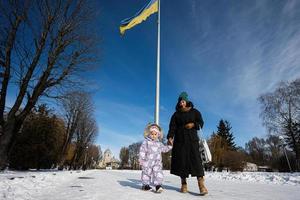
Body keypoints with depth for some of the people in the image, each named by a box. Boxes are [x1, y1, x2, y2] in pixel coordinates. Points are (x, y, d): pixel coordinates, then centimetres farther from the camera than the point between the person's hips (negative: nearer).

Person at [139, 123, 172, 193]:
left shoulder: (159, 143, 12)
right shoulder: (146, 142, -3)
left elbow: (164, 149, 23)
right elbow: (142, 150, -7)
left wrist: (170, 145, 12)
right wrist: (141, 159, -12)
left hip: (157, 162, 3)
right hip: (148, 161, -3)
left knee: (158, 173, -9)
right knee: (146, 173, 8)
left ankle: (158, 185, -6)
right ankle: (145, 185, 24)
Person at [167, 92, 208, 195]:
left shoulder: (194, 111, 12)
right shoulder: (176, 114, 11)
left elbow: (201, 123, 7)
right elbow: (172, 127, 0)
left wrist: (193, 124, -13)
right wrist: (170, 137, -17)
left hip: (192, 139, -1)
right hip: (179, 140, 2)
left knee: (195, 159, -12)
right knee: (181, 160, -1)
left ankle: (201, 185, -13)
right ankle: (184, 184, 7)